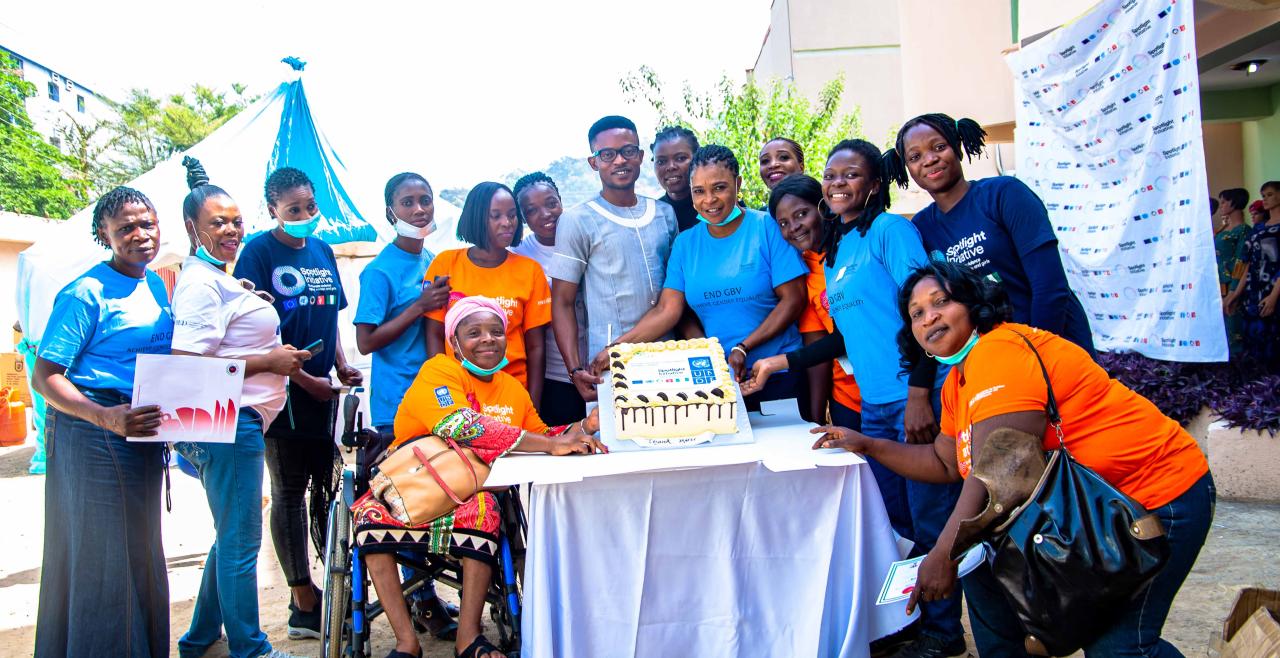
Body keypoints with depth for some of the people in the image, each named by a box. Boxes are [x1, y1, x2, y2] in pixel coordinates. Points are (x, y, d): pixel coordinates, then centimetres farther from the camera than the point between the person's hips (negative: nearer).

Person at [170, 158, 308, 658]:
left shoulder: (217, 277, 17)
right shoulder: (201, 283, -15)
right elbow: (188, 364, -24)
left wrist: (285, 362, 25)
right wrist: (269, 362, -18)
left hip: (238, 422, 11)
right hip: (227, 423, -11)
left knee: (232, 537, 20)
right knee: (240, 541, 0)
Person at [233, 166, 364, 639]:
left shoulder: (322, 251, 12)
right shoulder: (259, 251, -6)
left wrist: (342, 368, 4)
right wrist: (303, 379, -14)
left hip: (324, 389, 6)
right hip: (283, 389, -5)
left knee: (328, 486, 11)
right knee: (289, 491, 3)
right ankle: (304, 601, 11)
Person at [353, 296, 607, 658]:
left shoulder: (514, 389, 8)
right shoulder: (439, 370, -11)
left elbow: (538, 439, 14)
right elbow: (461, 426, -29)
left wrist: (582, 428, -7)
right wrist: (552, 444, -32)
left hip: (470, 494, 3)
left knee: (483, 509, -30)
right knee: (371, 513, -30)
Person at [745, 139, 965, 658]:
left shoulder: (889, 228, -6)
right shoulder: (833, 252, 16)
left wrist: (919, 394, -20)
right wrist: (777, 363, 14)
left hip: (916, 399, -7)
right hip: (874, 406, 8)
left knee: (931, 518, 3)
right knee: (893, 521, 15)